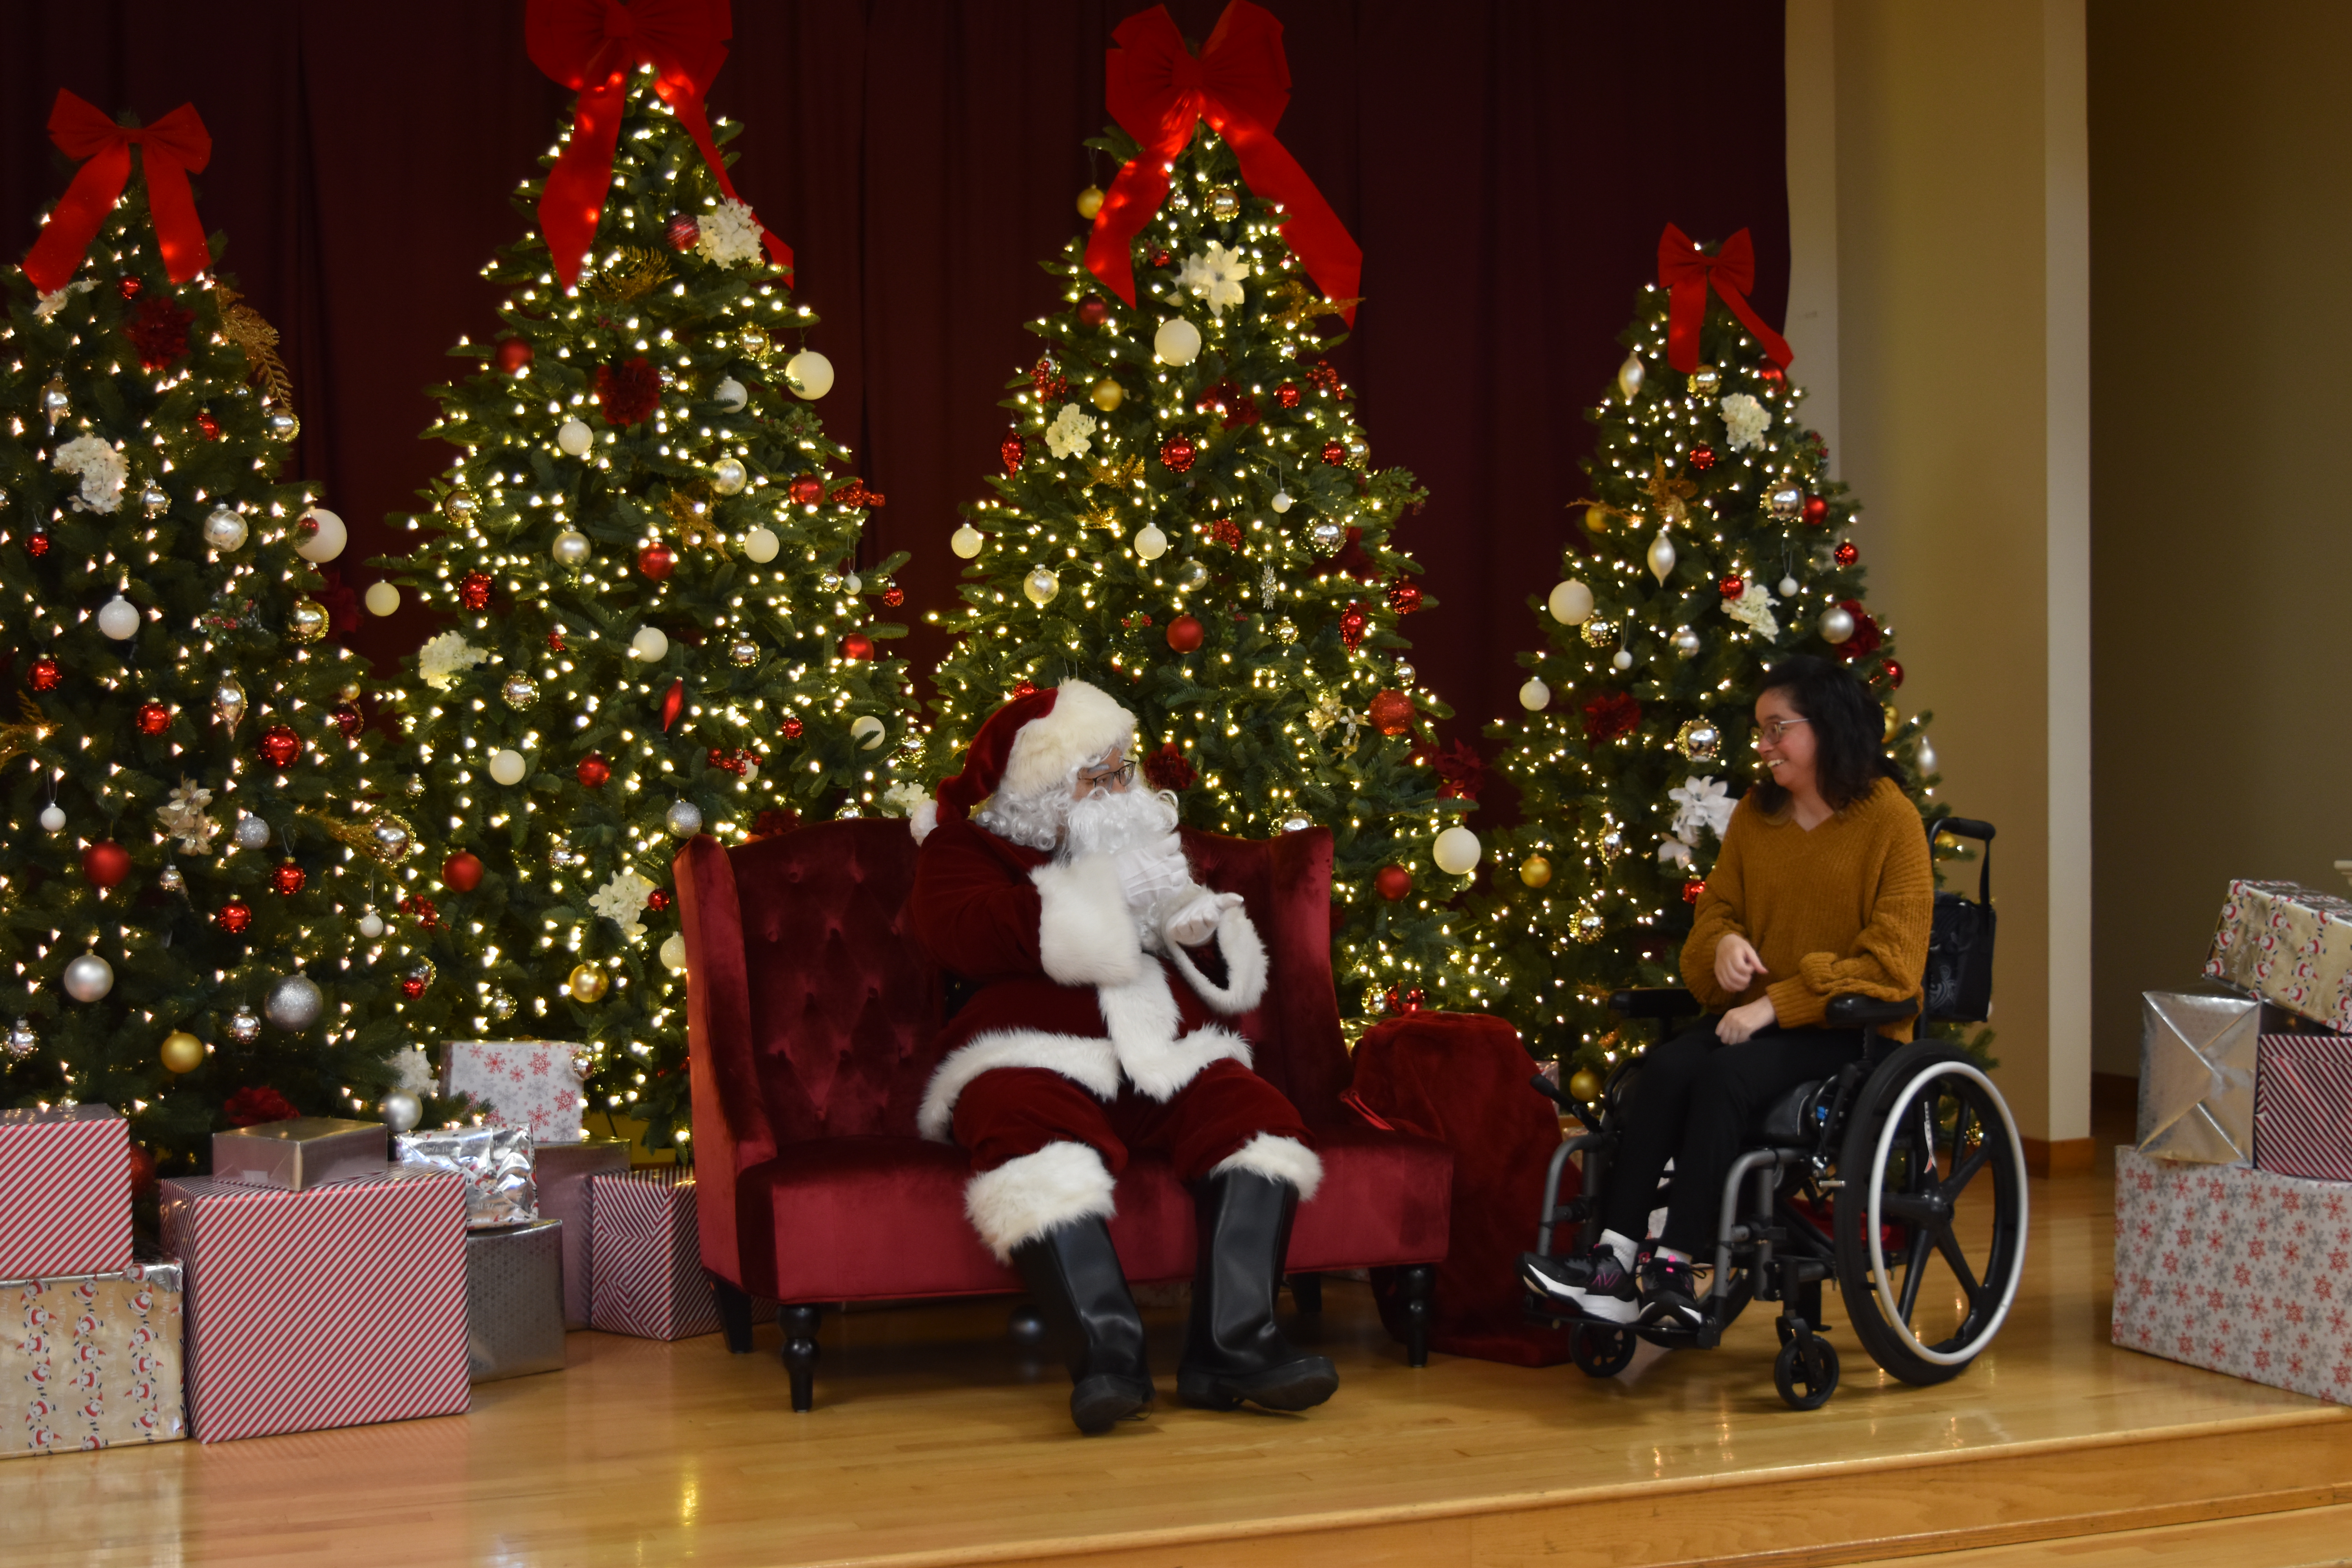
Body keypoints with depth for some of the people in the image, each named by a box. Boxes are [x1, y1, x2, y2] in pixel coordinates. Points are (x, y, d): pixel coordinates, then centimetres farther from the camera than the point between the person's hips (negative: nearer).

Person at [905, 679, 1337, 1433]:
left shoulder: (1144, 843, 32)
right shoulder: (964, 848, 16)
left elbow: (1236, 986, 31)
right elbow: (962, 932, -10)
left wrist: (1200, 930, 5)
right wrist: (1107, 891, -11)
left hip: (1171, 1060, 4)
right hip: (1039, 1062, -4)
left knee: (1259, 1119, -26)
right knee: (1034, 1145, -39)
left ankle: (1232, 1345, -32)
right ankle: (1109, 1354, -44)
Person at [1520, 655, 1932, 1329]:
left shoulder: (1891, 820, -4)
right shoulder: (1755, 813, 14)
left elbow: (1889, 962, -10)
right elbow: (1716, 907, 23)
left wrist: (1776, 1004, -17)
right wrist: (1724, 941, -4)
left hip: (1849, 1027, -5)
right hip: (1757, 1015, 5)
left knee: (1724, 1077, -33)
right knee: (1665, 1067, -26)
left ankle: (1674, 1268, -34)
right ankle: (1616, 1262, -34)